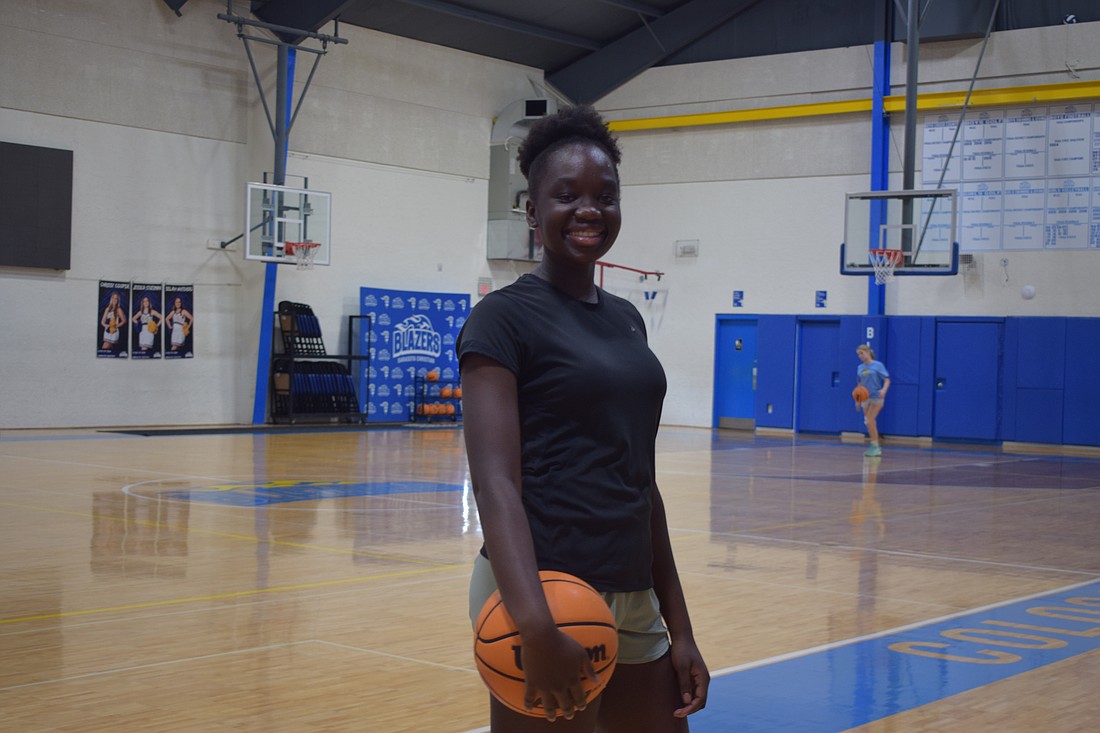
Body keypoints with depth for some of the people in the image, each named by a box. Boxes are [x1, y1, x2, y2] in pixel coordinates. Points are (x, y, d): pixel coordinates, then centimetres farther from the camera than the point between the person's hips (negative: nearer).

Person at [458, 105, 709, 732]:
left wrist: (679, 627, 14)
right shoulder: (504, 317, -8)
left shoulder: (627, 319, 13)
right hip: (546, 597, -7)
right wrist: (537, 628, -32)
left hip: (634, 603, 7)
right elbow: (496, 484, -19)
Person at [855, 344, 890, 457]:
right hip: (865, 398, 6)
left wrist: (884, 389, -28)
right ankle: (876, 447, 19)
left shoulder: (878, 365, -6)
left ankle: (875, 446, -7)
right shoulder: (860, 368, 10)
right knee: (870, 424, 8)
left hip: (876, 397, -6)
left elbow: (887, 380, -10)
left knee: (869, 422, -16)